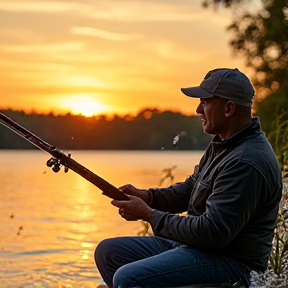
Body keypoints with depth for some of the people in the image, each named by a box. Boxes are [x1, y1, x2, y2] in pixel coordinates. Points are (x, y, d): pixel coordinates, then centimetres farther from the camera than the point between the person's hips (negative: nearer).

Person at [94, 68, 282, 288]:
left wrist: (149, 214, -18)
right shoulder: (222, 146, 12)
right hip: (194, 243, 11)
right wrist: (146, 196, 1)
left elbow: (213, 233, -27)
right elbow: (189, 189, 20)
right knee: (107, 252, 8)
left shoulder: (247, 163, -23)